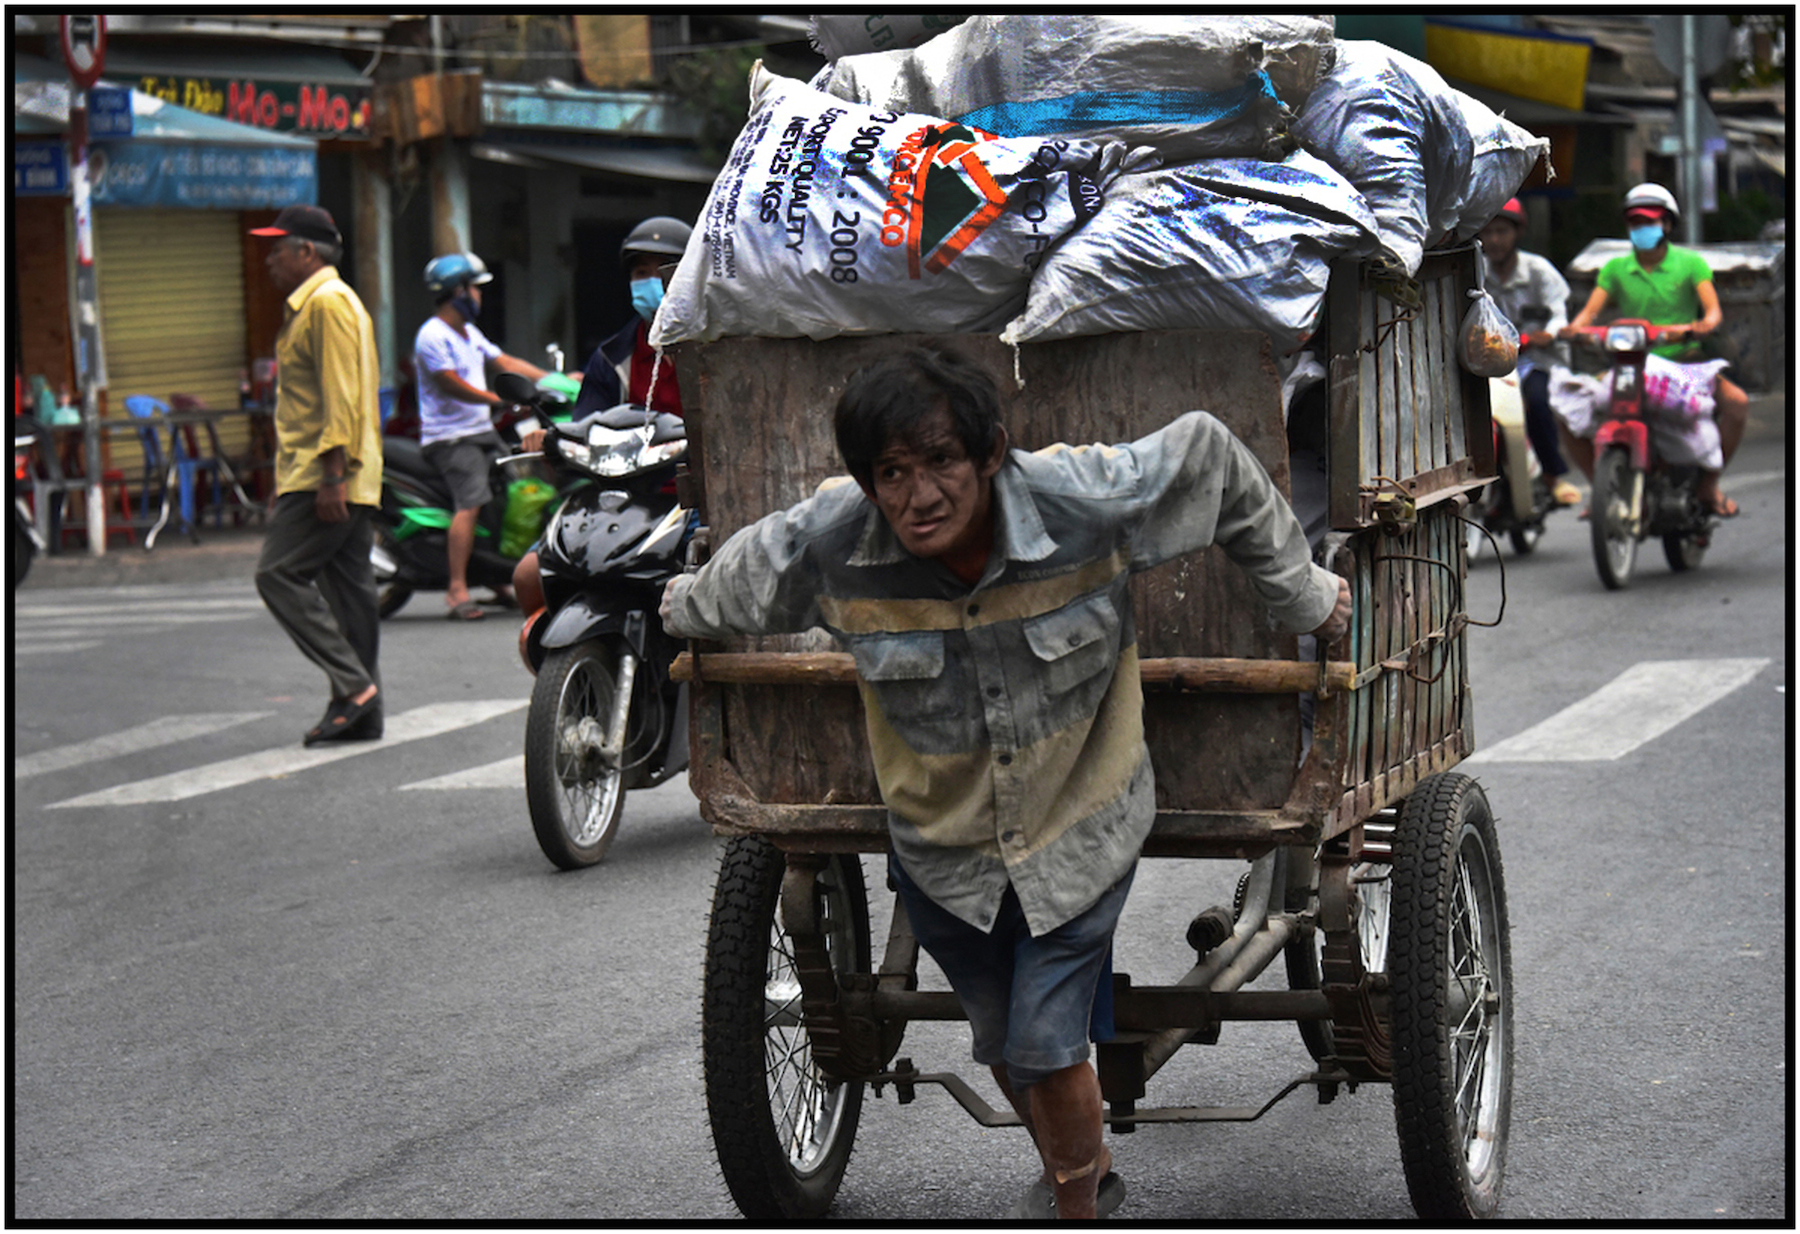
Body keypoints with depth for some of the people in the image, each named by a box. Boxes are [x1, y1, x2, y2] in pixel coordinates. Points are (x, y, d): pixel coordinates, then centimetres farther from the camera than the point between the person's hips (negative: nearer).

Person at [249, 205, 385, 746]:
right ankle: (360, 711, 8)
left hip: (323, 477, -10)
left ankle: (353, 684, -15)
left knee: (279, 575, -12)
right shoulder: (314, 305, 23)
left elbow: (342, 395, -19)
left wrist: (333, 473, -24)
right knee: (346, 588, 8)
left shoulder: (328, 303, -11)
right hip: (338, 481, 10)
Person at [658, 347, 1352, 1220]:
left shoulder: (1087, 501, -27)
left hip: (1079, 829, -3)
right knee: (1000, 1046, 20)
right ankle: (1084, 1172, 51)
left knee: (1048, 1047, -4)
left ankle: (1077, 1214, 25)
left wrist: (1299, 594, 3)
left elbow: (1212, 458, -8)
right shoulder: (827, 544, -23)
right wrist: (684, 609, 24)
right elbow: (737, 582, 2)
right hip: (942, 845, 3)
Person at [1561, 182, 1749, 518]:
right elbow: (1590, 310, -3)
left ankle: (1708, 484, -10)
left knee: (1737, 402, -28)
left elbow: (1713, 309, -11)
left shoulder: (1690, 263, 2)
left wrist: (1706, 323, -35)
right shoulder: (1615, 269, 8)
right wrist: (1572, 329, -26)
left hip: (1684, 361, -2)